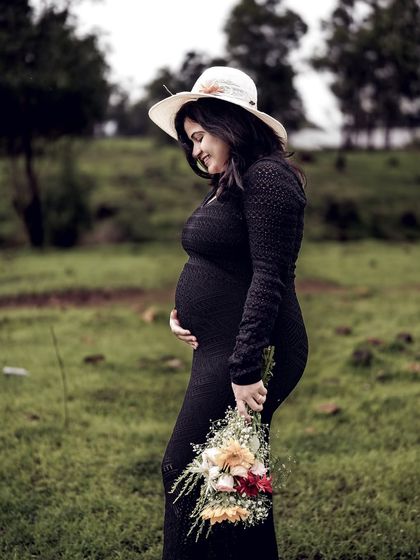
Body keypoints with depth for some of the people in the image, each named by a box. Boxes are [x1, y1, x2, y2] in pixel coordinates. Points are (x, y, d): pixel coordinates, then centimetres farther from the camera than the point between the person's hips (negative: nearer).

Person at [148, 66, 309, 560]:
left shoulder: (268, 178, -13)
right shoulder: (228, 185, 17)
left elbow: (269, 278, -20)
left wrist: (244, 370, -23)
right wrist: (181, 310, 7)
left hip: (249, 353, -10)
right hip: (220, 349, 10)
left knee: (185, 472, -7)